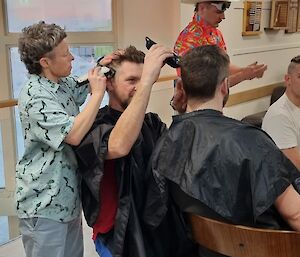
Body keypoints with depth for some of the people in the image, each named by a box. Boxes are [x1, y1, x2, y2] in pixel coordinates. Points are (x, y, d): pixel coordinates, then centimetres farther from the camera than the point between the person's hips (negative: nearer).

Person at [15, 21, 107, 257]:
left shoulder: (64, 83, 4)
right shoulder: (34, 97, -23)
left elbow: (83, 89, 26)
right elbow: (74, 134, -30)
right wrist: (98, 93, -23)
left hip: (69, 195, 9)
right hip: (44, 204, -8)